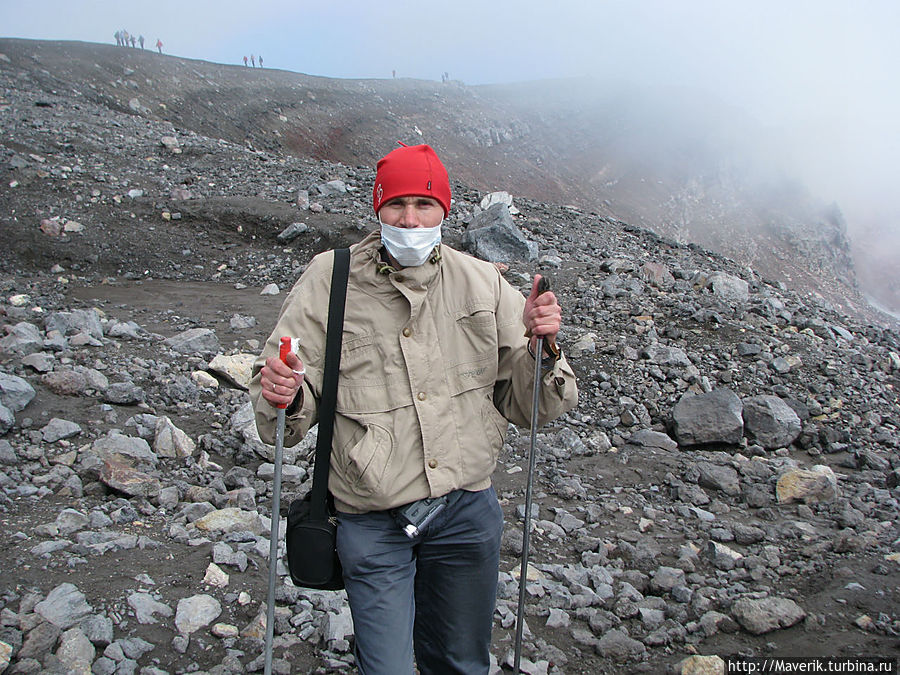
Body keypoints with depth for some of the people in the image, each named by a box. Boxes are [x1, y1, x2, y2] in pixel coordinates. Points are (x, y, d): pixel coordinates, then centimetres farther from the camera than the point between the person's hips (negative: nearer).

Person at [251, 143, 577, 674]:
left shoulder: (482, 283, -1)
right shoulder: (329, 281, -7)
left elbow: (528, 406, 1)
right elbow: (289, 421, -4)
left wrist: (541, 347, -18)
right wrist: (283, 397, -27)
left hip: (469, 508, 3)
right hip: (374, 524, -2)